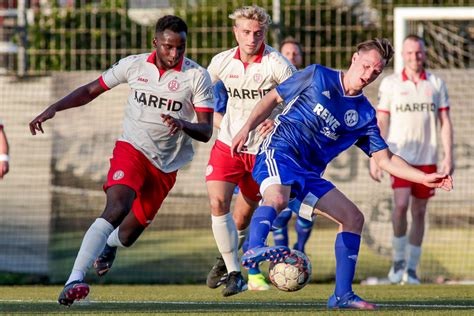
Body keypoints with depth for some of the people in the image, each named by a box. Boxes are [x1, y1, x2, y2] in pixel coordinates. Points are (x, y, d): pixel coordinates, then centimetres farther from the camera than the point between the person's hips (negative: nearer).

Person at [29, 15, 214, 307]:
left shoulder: (197, 76, -8)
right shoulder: (134, 65, -3)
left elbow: (206, 132, -10)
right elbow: (91, 91, 9)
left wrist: (183, 124, -32)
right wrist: (53, 109, -4)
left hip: (165, 165, 1)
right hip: (132, 149, -1)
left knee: (127, 236, 10)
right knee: (117, 208, -30)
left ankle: (110, 243, 52)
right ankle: (75, 280, -39)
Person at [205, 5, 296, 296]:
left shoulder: (277, 64, -14)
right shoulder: (221, 62, -2)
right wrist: (219, 121, 4)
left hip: (261, 148, -2)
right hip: (228, 144, 2)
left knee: (244, 215, 8)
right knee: (218, 202, -18)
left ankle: (227, 260, 37)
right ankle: (233, 272, -9)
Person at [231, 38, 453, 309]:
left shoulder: (365, 114, 11)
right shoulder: (317, 76, 1)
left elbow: (385, 159, 11)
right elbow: (273, 98, 9)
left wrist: (425, 178, 1)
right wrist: (247, 129, -1)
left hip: (309, 175, 6)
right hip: (279, 152, -6)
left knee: (354, 218, 3)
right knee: (278, 199, -38)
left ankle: (342, 295, 6)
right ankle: (254, 249, -61)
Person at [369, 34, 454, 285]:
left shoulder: (436, 84, 7)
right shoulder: (390, 84, 3)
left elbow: (445, 123, 8)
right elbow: (380, 123, 4)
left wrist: (448, 157, 0)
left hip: (427, 159, 2)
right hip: (400, 155, -2)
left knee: (419, 212, 4)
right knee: (401, 204, -19)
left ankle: (411, 269, 12)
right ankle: (398, 260, -5)